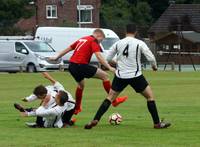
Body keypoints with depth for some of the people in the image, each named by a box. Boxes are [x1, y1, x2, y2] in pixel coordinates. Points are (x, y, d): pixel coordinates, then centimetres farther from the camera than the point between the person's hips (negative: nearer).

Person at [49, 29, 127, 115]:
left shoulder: (82, 39, 22)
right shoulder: (94, 41, -2)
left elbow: (68, 49, 30)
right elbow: (99, 56, -15)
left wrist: (56, 58, 39)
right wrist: (109, 68, -19)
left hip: (72, 66, 8)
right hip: (81, 65, -8)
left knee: (81, 85, 31)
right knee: (104, 76, -2)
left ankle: (77, 108, 38)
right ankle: (114, 101, -4)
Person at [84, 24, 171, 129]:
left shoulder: (118, 43, 2)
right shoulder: (139, 43, -7)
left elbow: (108, 58, 9)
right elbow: (151, 58, -10)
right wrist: (154, 66, 12)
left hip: (120, 76, 2)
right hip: (135, 75, -2)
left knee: (110, 98, 12)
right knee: (150, 96, 12)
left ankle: (95, 120, 0)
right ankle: (157, 123, 9)